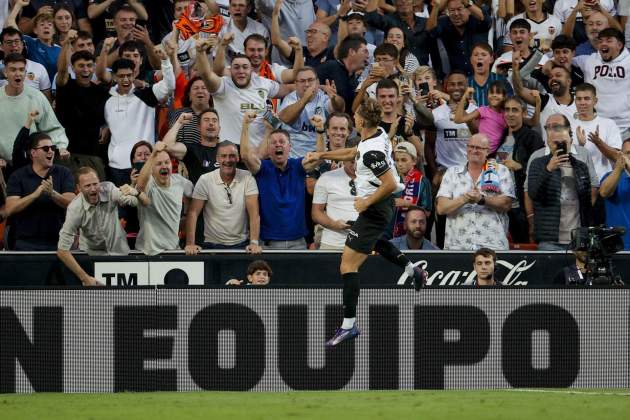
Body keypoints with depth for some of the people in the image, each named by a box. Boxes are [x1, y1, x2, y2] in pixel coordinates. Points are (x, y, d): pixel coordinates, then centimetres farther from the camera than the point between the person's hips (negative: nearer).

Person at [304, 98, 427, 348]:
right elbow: (353, 153, 19)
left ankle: (349, 325, -11)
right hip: (383, 206, 10)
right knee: (372, 241, 42)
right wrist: (322, 155, 16)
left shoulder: (373, 151, -28)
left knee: (348, 265, -10)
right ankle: (413, 271, 49)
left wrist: (367, 202, -19)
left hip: (374, 210, -10)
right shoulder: (378, 135, 0)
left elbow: (390, 184, -30)